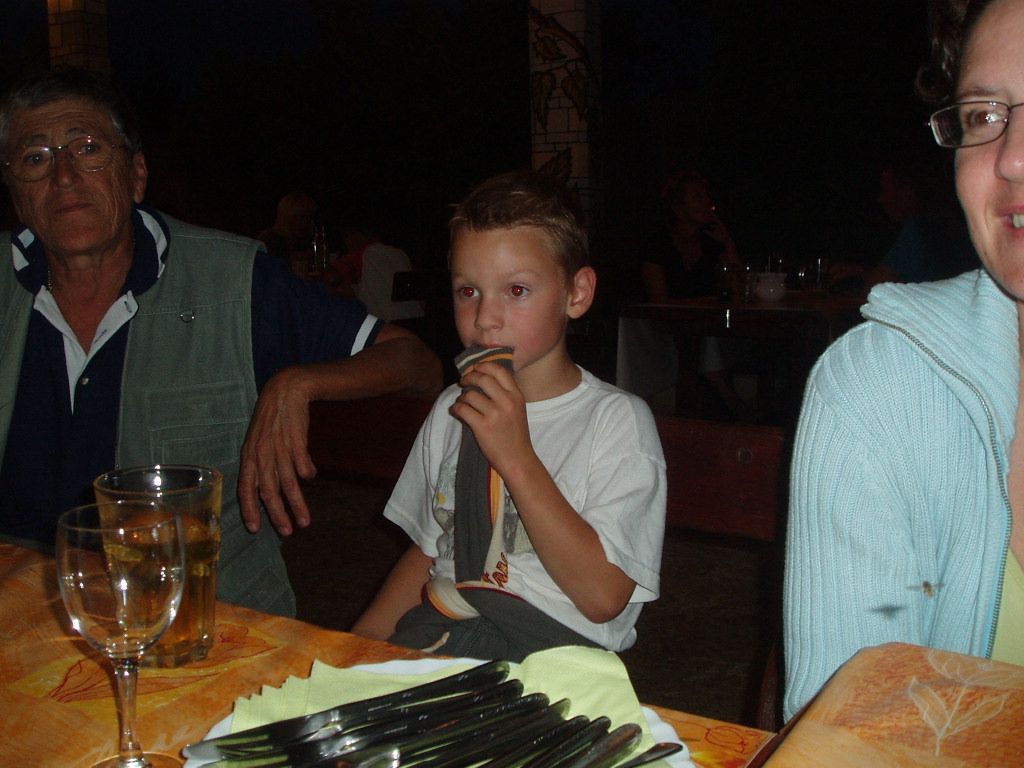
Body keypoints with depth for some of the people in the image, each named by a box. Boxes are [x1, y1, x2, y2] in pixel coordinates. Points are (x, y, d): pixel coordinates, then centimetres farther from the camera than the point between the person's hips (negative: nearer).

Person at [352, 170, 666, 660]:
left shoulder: (617, 418, -7)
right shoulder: (453, 409, 12)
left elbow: (603, 597, -15)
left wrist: (516, 458, -19)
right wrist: (357, 644, 5)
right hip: (434, 646, 5)